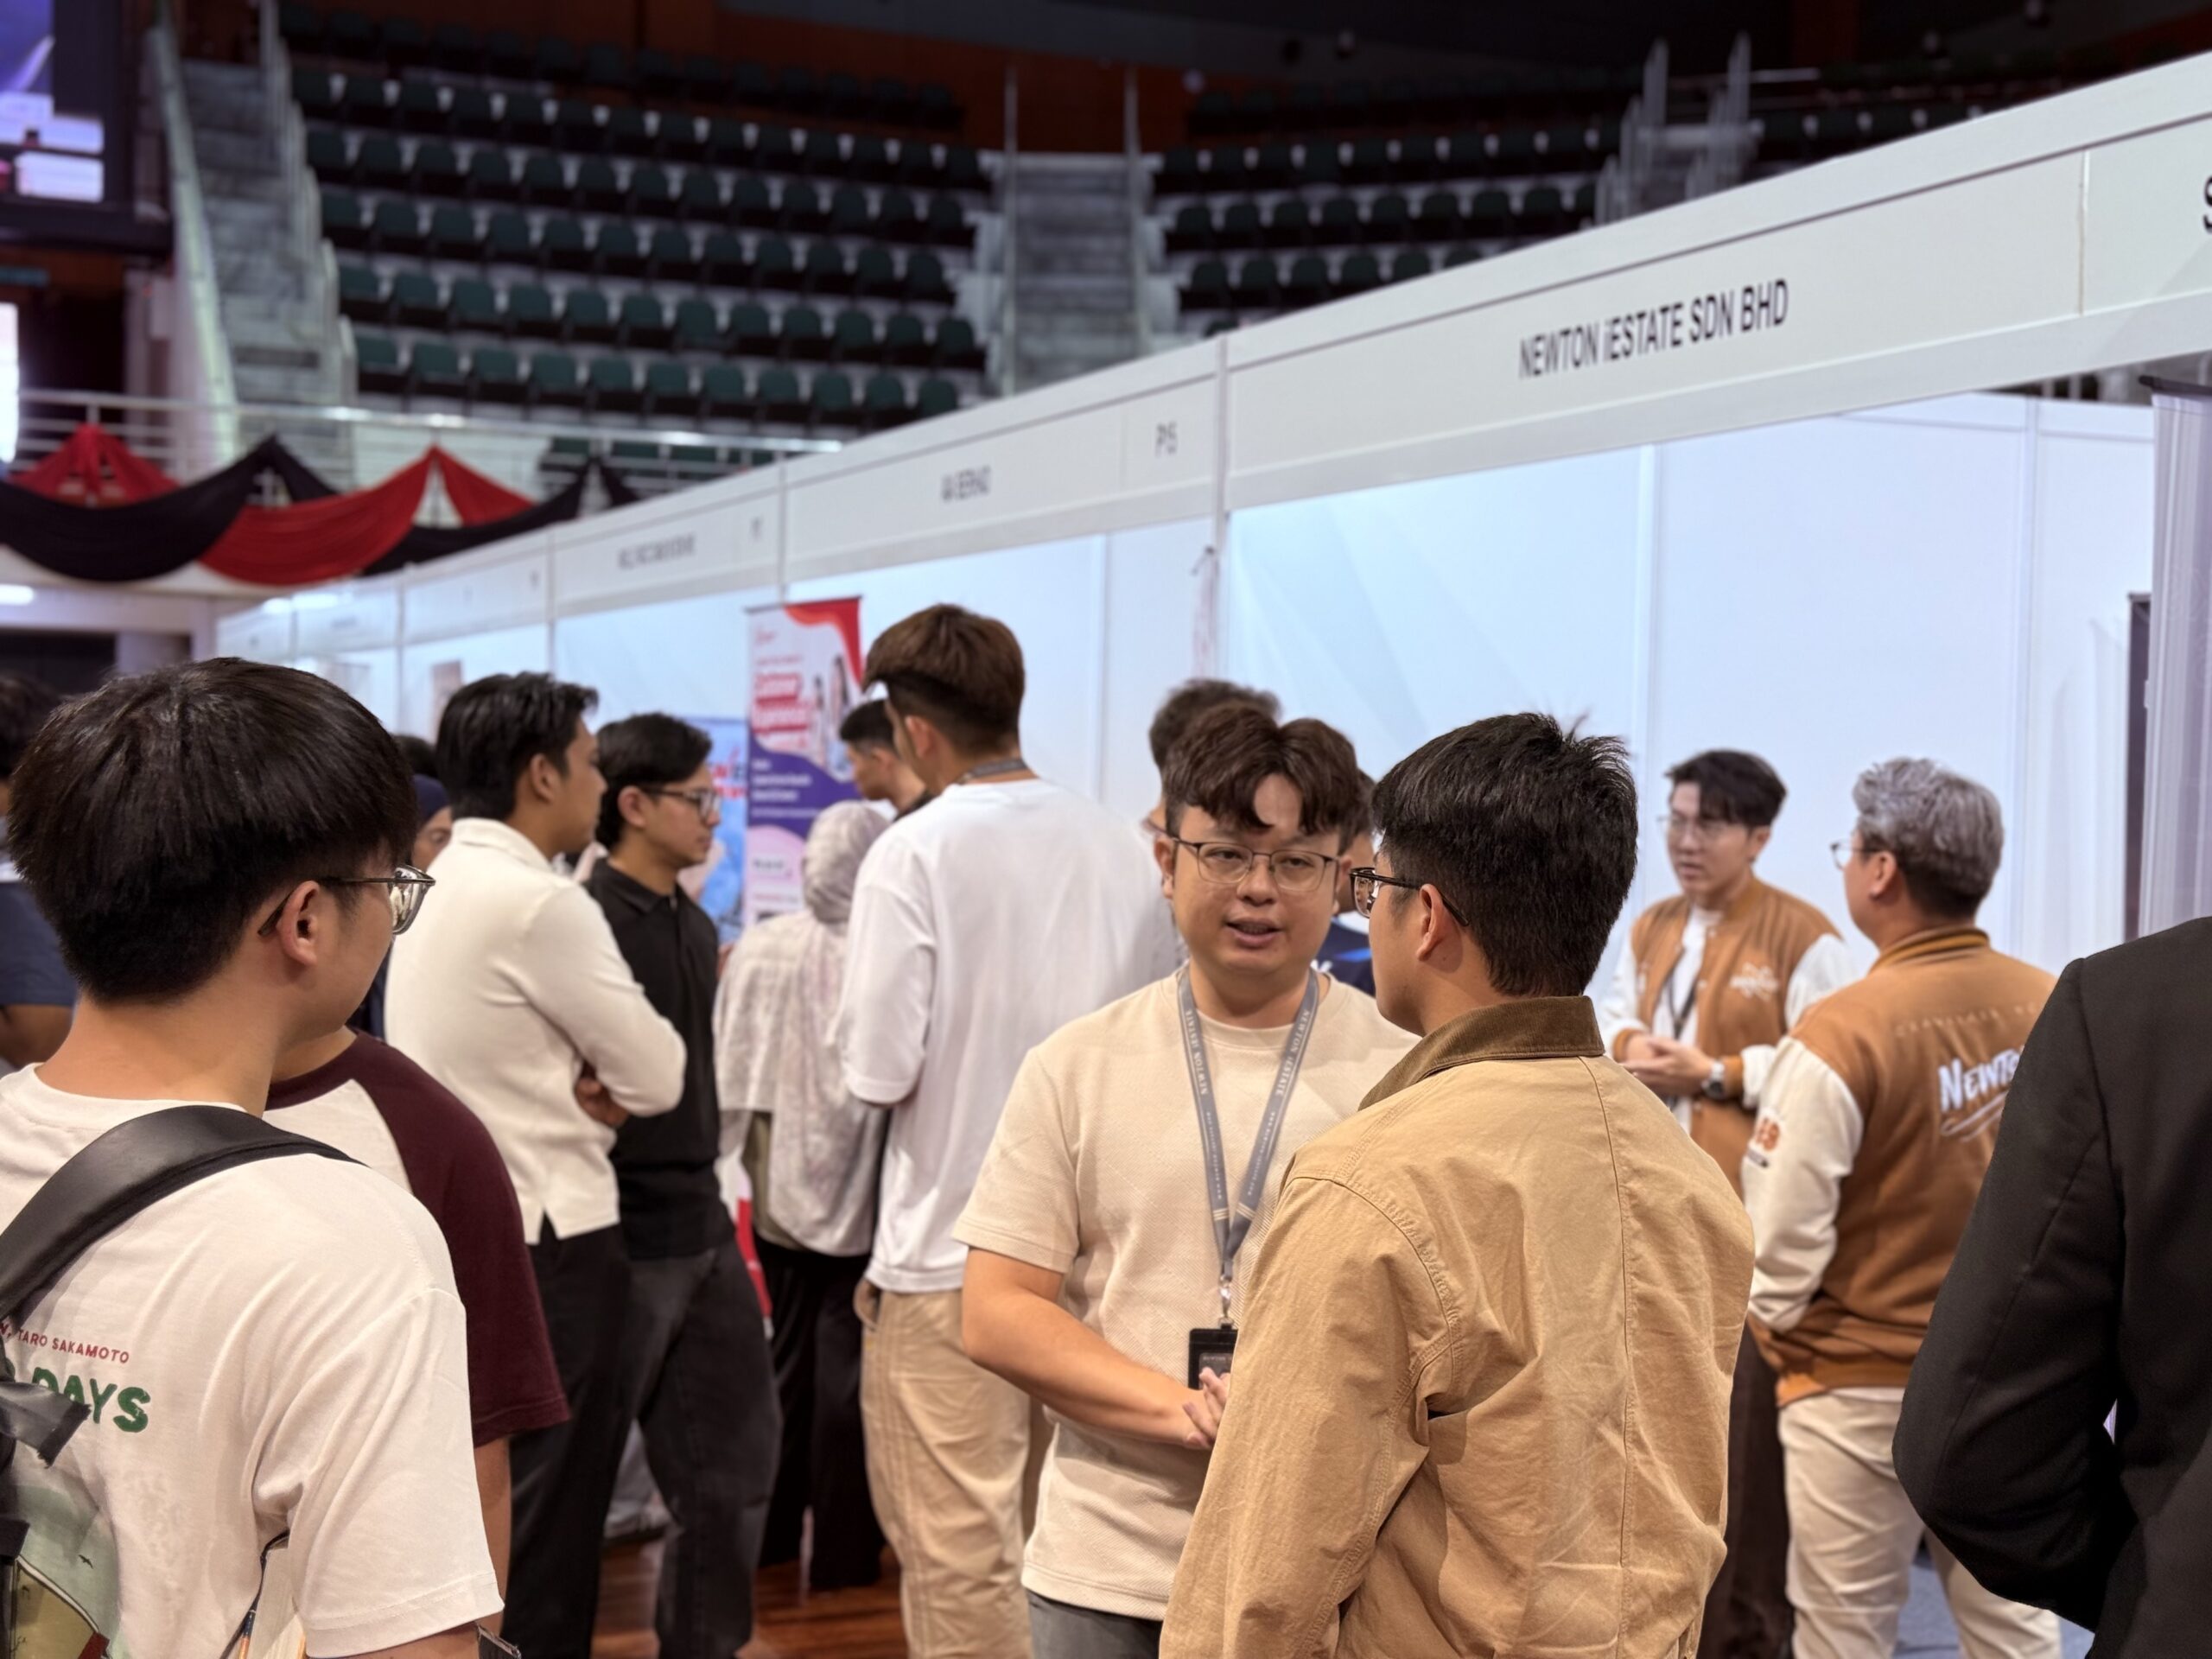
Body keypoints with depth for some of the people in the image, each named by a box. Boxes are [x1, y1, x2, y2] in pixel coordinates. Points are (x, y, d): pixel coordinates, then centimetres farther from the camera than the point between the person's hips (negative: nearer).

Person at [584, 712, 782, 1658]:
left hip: (703, 1230, 8)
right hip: (625, 1240, -8)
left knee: (736, 1453, 15)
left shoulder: (695, 925, 11)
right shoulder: (586, 922, -15)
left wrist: (709, 1196, 17)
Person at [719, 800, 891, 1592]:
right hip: (860, 1192, -4)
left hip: (781, 1189, 4)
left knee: (791, 1357, 19)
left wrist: (768, 1136, 14)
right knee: (847, 1365, 5)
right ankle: (843, 1552, 13)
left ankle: (771, 1535, 27)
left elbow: (730, 1070, 1)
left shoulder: (759, 948, -6)